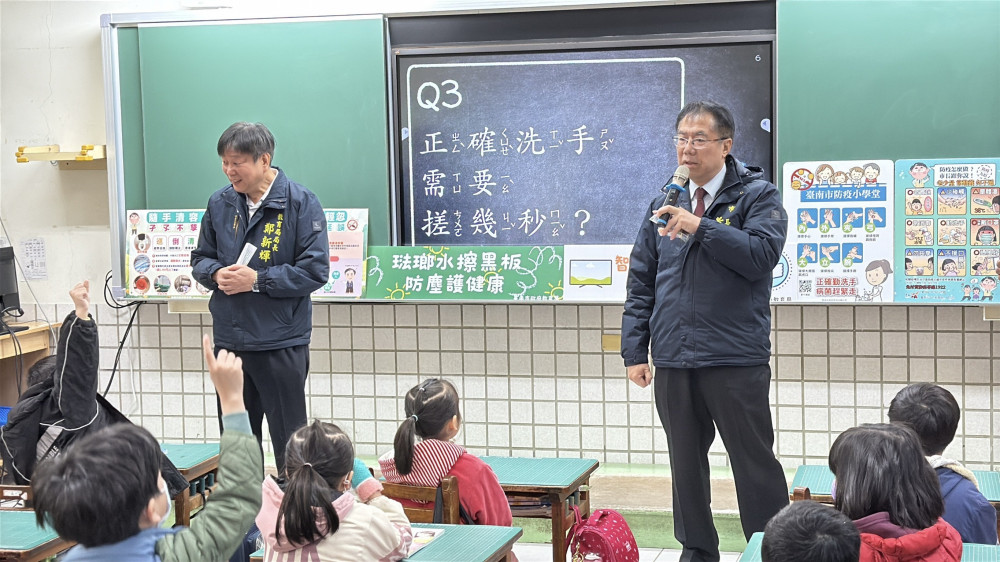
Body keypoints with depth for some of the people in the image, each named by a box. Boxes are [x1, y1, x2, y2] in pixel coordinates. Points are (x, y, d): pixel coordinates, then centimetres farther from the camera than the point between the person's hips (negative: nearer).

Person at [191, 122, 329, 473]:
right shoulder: (219, 203, 6)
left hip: (281, 342, -5)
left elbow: (314, 270, -13)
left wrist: (257, 279, -18)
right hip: (229, 339, 5)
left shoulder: (301, 203, -9)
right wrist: (217, 273, -8)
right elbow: (200, 259, 15)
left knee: (289, 441, 4)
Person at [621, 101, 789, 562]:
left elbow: (762, 255, -17)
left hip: (735, 359, -5)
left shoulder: (757, 196, -1)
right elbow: (641, 281, 12)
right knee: (686, 462, 13)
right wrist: (635, 350, 7)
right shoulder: (666, 202, 12)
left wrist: (701, 227, -20)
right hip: (673, 360, 5)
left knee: (754, 462, 1)